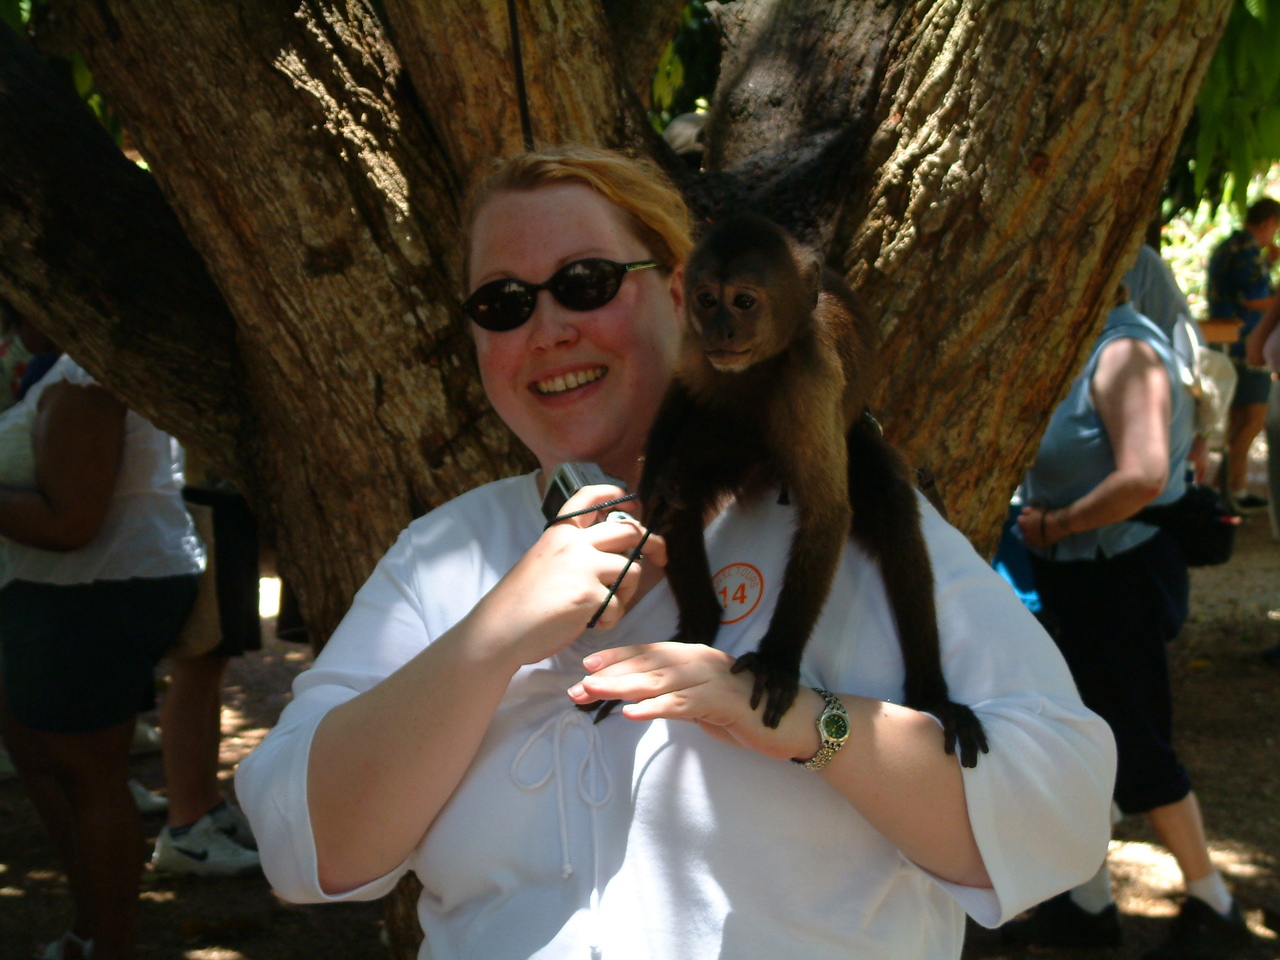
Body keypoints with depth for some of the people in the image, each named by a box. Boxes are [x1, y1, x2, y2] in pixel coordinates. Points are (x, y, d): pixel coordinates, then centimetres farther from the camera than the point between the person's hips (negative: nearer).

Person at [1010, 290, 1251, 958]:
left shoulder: (1126, 353, -21)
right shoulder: (1094, 349, 7)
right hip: (1079, 578, 9)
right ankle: (1088, 905, 28)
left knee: (1135, 748, 2)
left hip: (1117, 578, -9)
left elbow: (1143, 477, -32)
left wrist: (1053, 524, -21)